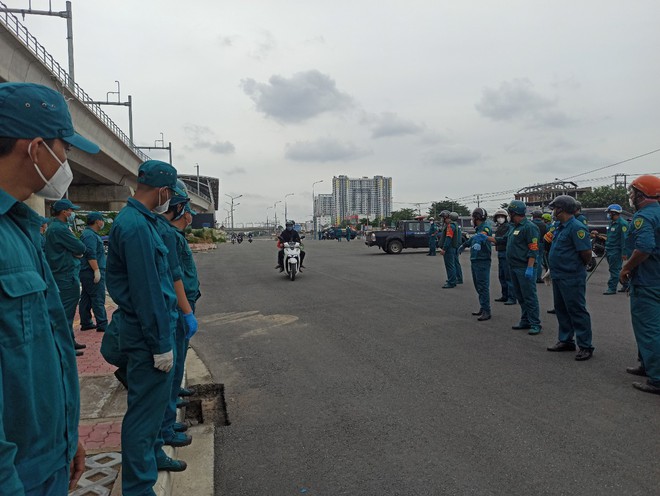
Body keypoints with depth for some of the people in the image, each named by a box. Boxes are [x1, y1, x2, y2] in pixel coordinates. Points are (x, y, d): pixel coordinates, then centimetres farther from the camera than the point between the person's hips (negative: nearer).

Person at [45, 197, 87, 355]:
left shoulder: (53, 227, 15)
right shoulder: (60, 229, -19)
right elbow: (81, 248, -18)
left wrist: (76, 252, -3)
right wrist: (78, 252, 2)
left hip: (62, 274, 11)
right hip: (67, 276, -11)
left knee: (67, 310, 18)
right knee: (67, 311, -5)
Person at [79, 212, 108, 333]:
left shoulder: (88, 234, 20)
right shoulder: (91, 235, -14)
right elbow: (91, 255, -23)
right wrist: (97, 270, -23)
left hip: (86, 272, 11)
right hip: (92, 272, -11)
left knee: (86, 299, 12)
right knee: (98, 299, -8)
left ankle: (86, 323, 18)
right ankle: (102, 324, -6)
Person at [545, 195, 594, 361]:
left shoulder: (576, 227, -18)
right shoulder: (560, 227, 12)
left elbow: (587, 253, -21)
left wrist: (582, 265, -4)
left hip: (572, 278, -10)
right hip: (558, 277, 10)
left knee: (577, 311, -3)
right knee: (561, 309, 17)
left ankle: (585, 346, 5)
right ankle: (566, 341, 28)